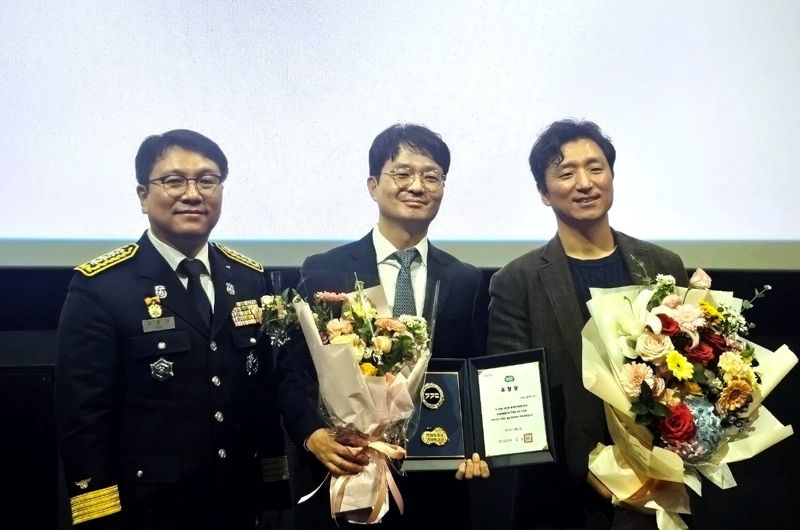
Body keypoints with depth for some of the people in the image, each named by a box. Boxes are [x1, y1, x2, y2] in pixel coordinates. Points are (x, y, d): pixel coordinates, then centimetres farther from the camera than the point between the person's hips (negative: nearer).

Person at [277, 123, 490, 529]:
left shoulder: (467, 282, 6)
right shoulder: (323, 271, -1)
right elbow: (294, 372, -3)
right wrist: (314, 435, -19)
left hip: (437, 487, 2)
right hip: (340, 482, -2)